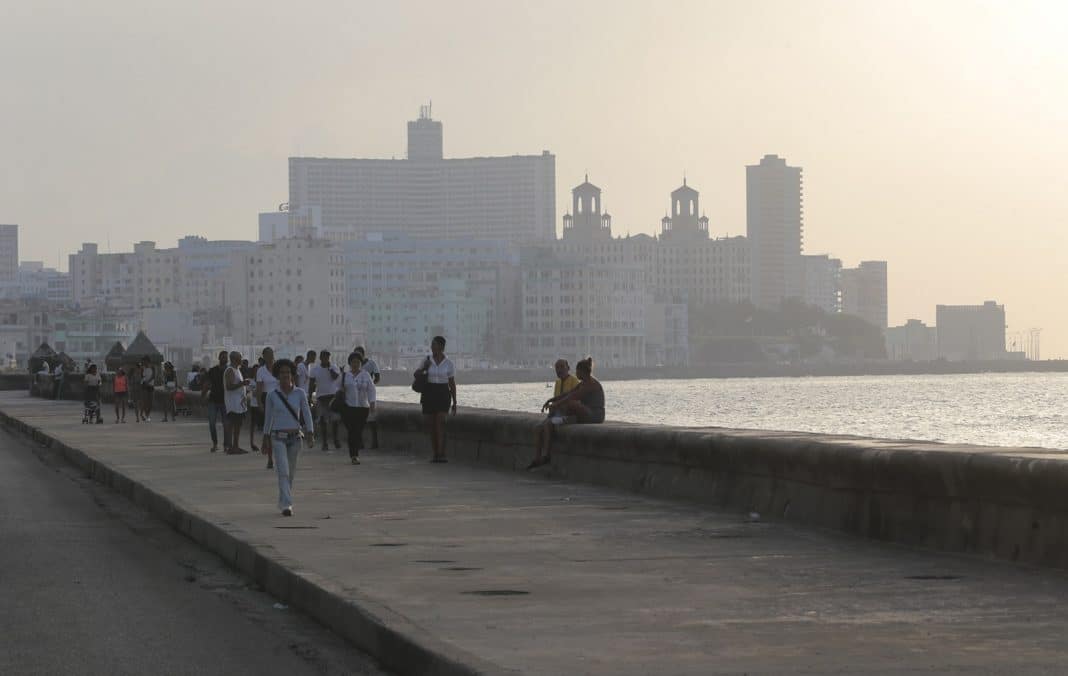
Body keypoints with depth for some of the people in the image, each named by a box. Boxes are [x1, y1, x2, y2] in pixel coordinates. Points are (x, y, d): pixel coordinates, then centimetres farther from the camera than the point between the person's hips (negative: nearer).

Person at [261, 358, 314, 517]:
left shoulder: (300, 393, -1)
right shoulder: (272, 395, -3)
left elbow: (306, 414, -1)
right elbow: (268, 418, 6)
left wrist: (310, 433, -14)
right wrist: (265, 440, 11)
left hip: (295, 438, 2)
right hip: (278, 438, -2)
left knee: (291, 472, 14)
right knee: (283, 471, -16)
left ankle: (284, 501, 34)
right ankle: (286, 505, -20)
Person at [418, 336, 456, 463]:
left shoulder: (449, 363, -1)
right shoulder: (427, 360, 4)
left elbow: (452, 384, 3)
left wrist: (455, 403, 1)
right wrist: (424, 368, -7)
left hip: (443, 395, -3)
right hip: (428, 395, 3)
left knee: (440, 423, -18)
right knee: (430, 425, 4)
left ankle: (441, 454, -20)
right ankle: (435, 454, 16)